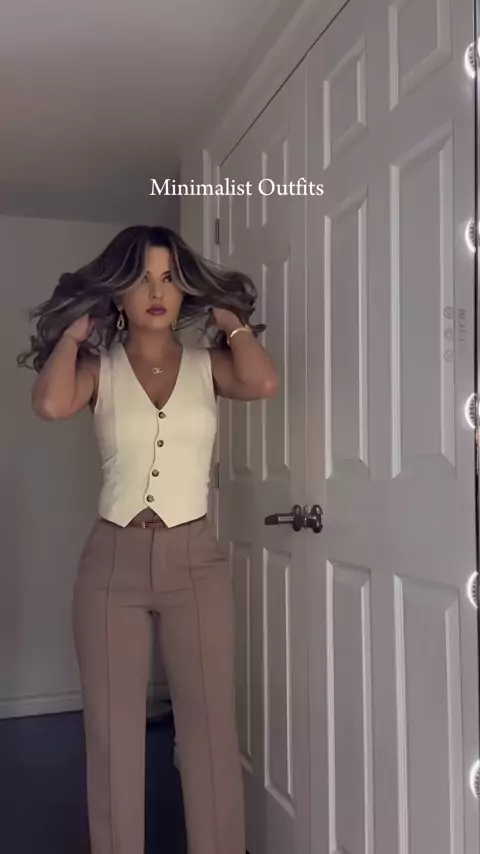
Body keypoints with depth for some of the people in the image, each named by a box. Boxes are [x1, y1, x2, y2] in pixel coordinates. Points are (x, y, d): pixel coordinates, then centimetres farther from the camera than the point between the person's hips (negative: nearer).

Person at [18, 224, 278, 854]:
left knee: (211, 729, 8)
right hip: (113, 561, 0)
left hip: (195, 559, 0)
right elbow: (50, 404, -20)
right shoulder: (98, 368, 2)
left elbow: (263, 384, -17)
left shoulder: (207, 365, 4)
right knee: (112, 736, 11)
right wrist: (72, 332, -4)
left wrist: (232, 323, -1)